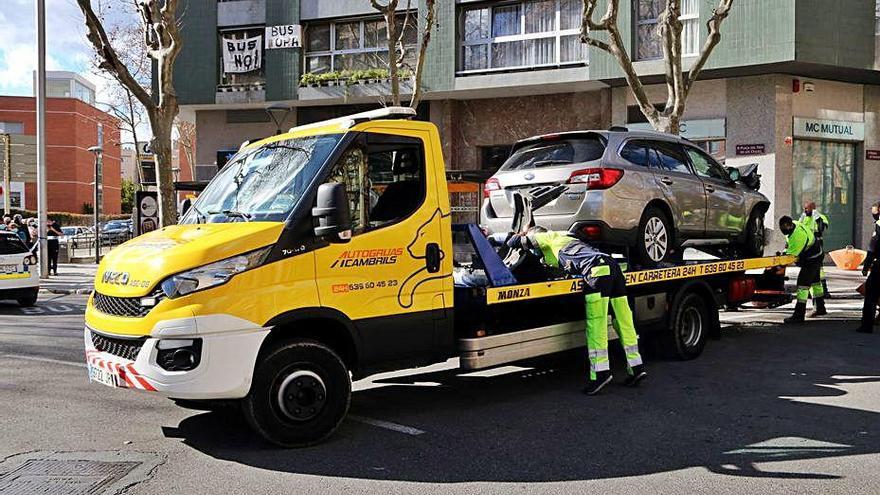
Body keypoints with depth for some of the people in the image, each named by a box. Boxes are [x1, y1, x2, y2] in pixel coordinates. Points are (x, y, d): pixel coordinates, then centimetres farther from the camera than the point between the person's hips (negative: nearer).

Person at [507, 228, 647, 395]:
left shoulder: (549, 237, 16)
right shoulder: (563, 237, 38)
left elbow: (513, 242, 15)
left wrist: (523, 237, 36)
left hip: (597, 270, -8)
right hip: (613, 266, 8)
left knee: (595, 323, -11)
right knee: (623, 321, 8)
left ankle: (600, 372, -17)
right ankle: (636, 367, 10)